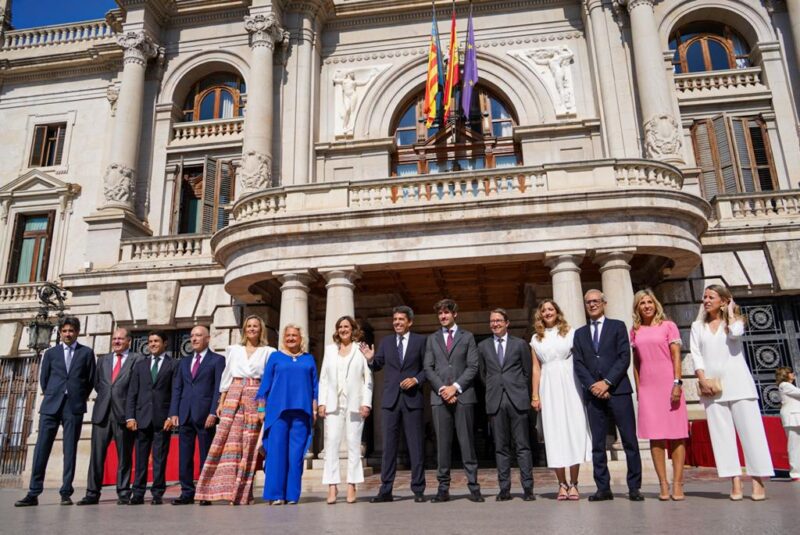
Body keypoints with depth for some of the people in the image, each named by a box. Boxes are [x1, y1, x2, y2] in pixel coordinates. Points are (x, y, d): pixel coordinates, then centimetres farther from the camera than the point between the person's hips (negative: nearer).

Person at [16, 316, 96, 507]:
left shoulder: (86, 353, 6)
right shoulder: (51, 353, 11)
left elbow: (91, 380, 7)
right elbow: (43, 379, 14)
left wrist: (80, 399, 5)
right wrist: (51, 397, 8)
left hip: (74, 407, -1)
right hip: (51, 406, 2)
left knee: (70, 450, 1)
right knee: (41, 448, -1)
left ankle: (66, 493, 6)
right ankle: (33, 493, 5)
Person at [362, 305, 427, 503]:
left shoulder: (420, 341, 4)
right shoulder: (385, 342, 12)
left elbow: (427, 368, 3)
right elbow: (377, 366, 12)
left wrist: (416, 379, -13)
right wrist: (370, 359, -8)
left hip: (412, 398, -2)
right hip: (390, 399, 2)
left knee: (415, 445, 2)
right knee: (388, 445, 3)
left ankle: (418, 490, 10)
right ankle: (385, 490, 9)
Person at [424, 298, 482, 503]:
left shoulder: (467, 337, 11)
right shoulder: (432, 339, 16)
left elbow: (473, 367, 2)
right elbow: (428, 368, 8)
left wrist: (455, 387, -9)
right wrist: (442, 389, -6)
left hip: (463, 395, -1)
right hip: (440, 396, 2)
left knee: (467, 441, -1)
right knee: (442, 443, 1)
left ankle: (473, 486, 4)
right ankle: (443, 488, 6)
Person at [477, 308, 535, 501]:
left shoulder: (520, 344, 7)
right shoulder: (483, 346, 11)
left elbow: (527, 371, 10)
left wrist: (523, 394, 10)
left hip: (517, 399, -2)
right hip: (495, 401, 2)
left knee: (522, 445, -1)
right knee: (501, 447, 4)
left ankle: (527, 488, 4)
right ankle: (504, 489, 8)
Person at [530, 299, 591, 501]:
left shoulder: (570, 332, 7)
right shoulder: (536, 339, 13)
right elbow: (536, 368, 10)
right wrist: (535, 395, 3)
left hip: (569, 386, -2)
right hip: (548, 388, 2)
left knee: (573, 430, -3)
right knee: (554, 433, 0)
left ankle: (573, 484, 3)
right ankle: (562, 484, 6)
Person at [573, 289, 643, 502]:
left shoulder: (617, 326, 8)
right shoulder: (580, 333, 17)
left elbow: (624, 357, -3)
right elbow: (579, 365, 8)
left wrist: (607, 382, -11)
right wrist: (592, 386, -8)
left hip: (618, 390, -3)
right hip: (593, 393, 3)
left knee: (629, 440, -2)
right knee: (597, 443, 3)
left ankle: (634, 487, 6)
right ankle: (603, 488, 9)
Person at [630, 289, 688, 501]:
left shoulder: (668, 326, 4)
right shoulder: (635, 331, 10)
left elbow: (676, 356, -2)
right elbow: (636, 362, 11)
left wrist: (677, 383, -11)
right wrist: (638, 389, 6)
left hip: (668, 385, -2)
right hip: (647, 388, 2)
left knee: (676, 435, -1)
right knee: (655, 436, 1)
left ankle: (677, 484, 3)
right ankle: (663, 484, 5)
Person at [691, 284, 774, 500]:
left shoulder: (734, 320, 11)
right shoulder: (698, 326, 15)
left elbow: (735, 334, -14)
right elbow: (696, 354, 6)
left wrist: (730, 312, 1)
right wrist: (703, 380, -7)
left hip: (737, 383, -2)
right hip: (712, 385, 2)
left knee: (750, 429, -5)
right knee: (721, 433, -3)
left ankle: (758, 481, -1)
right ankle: (735, 482, -2)